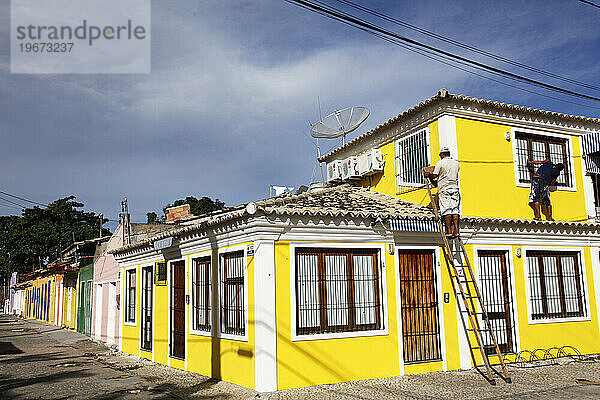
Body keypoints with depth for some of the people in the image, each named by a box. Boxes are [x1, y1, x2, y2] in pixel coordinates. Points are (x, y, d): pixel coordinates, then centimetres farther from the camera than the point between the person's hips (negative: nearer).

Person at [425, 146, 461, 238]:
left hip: (444, 189, -4)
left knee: (446, 210, -5)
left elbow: (434, 175, -5)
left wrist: (428, 174, 14)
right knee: (455, 209, 2)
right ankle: (456, 230, -4)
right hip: (455, 188, 4)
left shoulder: (440, 163, -3)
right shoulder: (456, 163, 12)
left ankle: (449, 231, -8)